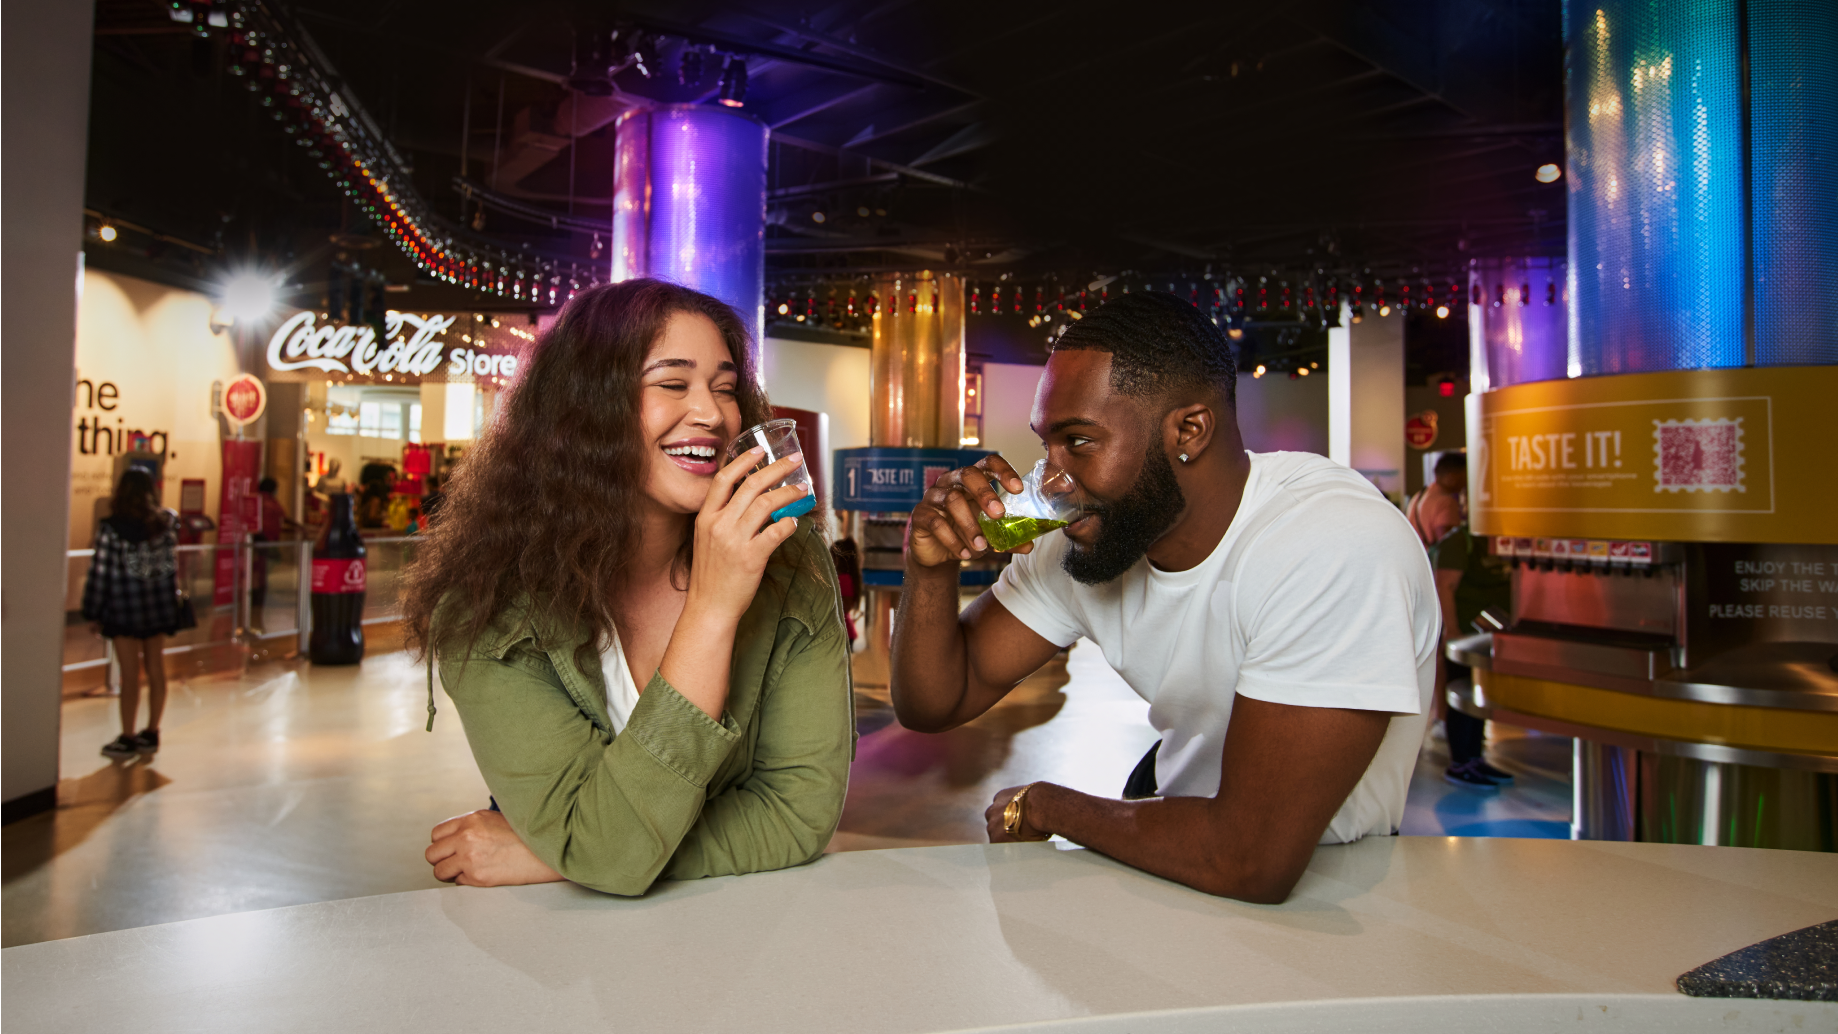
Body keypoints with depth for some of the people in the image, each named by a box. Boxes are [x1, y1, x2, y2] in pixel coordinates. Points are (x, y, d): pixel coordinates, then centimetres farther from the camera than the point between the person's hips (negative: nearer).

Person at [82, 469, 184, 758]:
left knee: (130, 675, 2)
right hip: (159, 607, 4)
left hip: (125, 608, -4)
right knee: (156, 670, 10)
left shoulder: (111, 529, -12)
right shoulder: (166, 524, -2)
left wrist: (93, 614, -2)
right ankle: (151, 733, 20)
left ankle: (127, 739, 11)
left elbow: (100, 573, -9)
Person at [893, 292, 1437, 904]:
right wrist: (932, 566, -24)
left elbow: (1255, 859, -33)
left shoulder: (1339, 551, -31)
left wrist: (1040, 805, -17)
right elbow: (934, 705, -4)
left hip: (1315, 882, -5)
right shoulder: (1083, 533, -10)